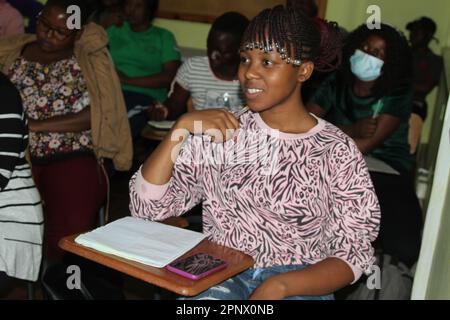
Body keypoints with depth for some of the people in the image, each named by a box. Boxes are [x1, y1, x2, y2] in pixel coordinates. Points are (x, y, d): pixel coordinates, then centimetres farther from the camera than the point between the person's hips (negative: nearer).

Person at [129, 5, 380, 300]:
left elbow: (353, 253, -3)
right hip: (220, 274, 1)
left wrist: (280, 285, -18)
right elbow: (146, 206, 0)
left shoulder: (338, 152, -3)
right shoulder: (220, 132, 5)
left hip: (300, 284, 0)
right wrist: (182, 127, -11)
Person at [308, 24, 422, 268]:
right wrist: (351, 130, -19)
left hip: (387, 172, -2)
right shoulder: (336, 84, 6)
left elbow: (368, 144, -17)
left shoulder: (398, 94, -4)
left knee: (403, 247, -28)